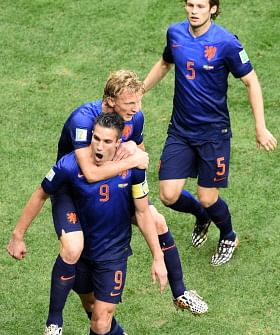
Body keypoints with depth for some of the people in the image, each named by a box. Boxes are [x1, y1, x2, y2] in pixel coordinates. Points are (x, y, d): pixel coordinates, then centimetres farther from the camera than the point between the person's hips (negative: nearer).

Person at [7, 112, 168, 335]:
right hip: (81, 251, 1)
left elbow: (143, 212, -5)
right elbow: (40, 196, -3)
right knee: (91, 307, 22)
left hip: (114, 255, -1)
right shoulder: (70, 165, -20)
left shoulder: (132, 166, -17)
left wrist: (158, 258, -6)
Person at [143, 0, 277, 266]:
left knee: (207, 198, 1)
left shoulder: (226, 43, -18)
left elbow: (251, 81, -9)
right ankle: (202, 217, 34)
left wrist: (260, 128, -12)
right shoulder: (175, 33, -3)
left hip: (213, 132, -4)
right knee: (169, 196, -3)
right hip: (180, 129, 4)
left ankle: (228, 237, 36)